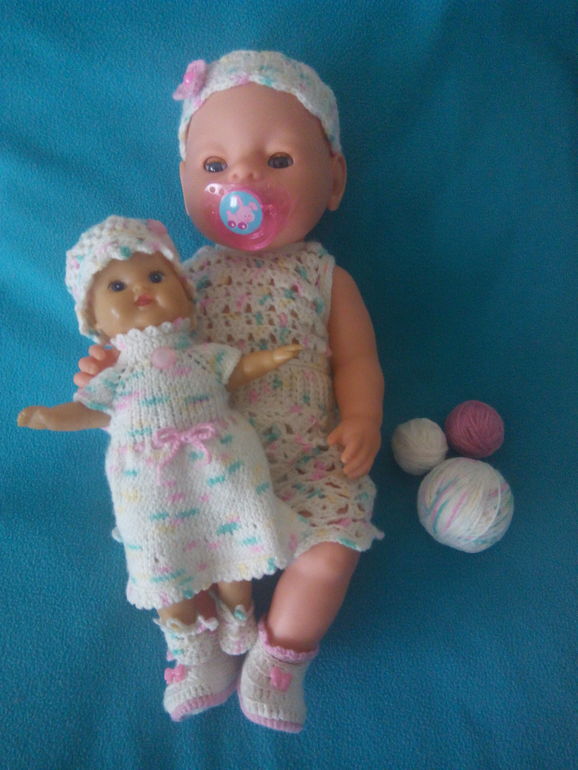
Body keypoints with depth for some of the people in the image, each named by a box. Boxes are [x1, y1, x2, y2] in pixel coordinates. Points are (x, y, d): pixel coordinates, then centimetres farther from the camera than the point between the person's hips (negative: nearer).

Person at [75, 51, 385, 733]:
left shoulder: (324, 279, 0)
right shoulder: (186, 280, 1)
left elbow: (356, 359, 1)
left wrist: (361, 419, -15)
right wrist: (115, 371, -16)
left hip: (306, 463, -1)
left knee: (331, 553, -15)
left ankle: (279, 655, 15)